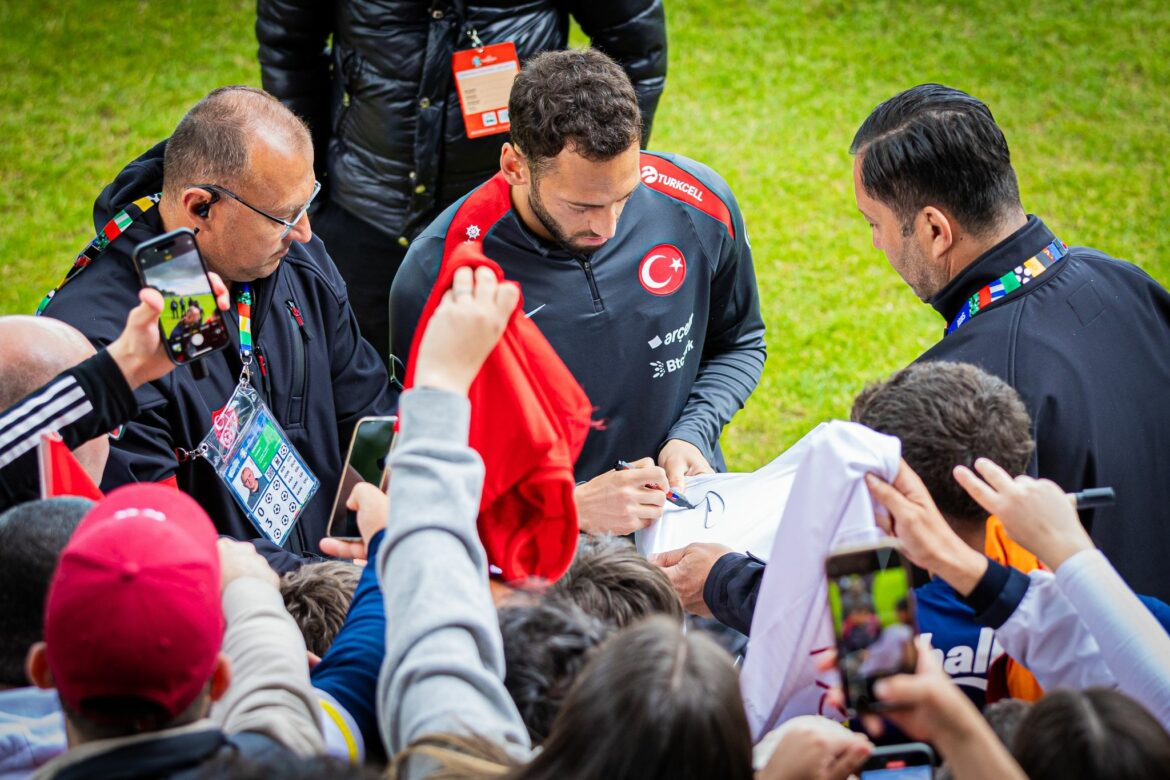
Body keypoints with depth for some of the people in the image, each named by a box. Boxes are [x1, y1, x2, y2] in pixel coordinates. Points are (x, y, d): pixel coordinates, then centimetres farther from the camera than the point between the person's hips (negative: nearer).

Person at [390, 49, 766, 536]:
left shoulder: (698, 206, -7)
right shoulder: (439, 275, -18)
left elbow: (738, 344, 13)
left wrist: (691, 435, -5)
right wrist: (572, 506, -21)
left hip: (685, 511, 2)